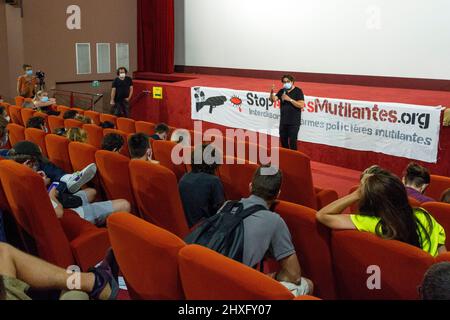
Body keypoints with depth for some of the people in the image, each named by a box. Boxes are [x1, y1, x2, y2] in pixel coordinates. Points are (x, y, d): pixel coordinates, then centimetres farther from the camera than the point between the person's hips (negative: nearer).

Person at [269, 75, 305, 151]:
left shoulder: (298, 91, -5)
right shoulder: (282, 91, 9)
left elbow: (301, 105, -14)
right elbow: (273, 99, -1)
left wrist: (290, 99, -19)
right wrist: (272, 92, -19)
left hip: (294, 122, -5)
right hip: (283, 121, 5)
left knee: (292, 141, -7)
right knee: (283, 140, 13)